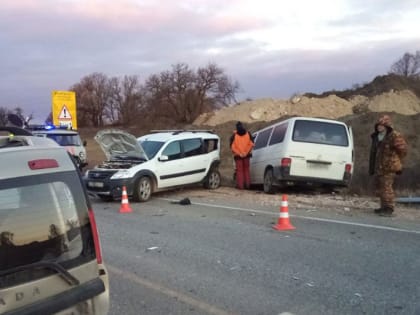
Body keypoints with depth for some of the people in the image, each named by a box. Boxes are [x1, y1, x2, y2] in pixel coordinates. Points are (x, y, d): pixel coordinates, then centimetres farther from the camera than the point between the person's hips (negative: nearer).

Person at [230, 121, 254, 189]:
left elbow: (232, 147, -11)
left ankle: (240, 185, 2)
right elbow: (251, 144, -3)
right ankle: (247, 184, 13)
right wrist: (247, 152, 0)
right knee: (246, 169, 14)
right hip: (246, 155, 2)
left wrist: (239, 153, -8)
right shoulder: (248, 134, -1)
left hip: (238, 155, -2)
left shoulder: (234, 135, -8)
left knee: (239, 170, 5)